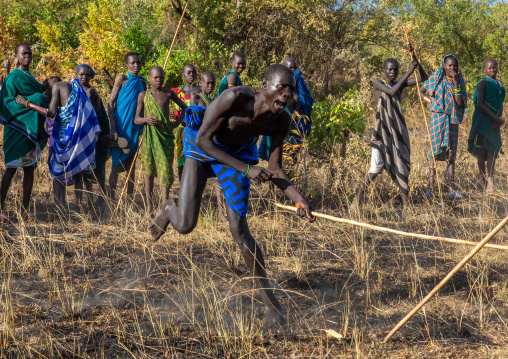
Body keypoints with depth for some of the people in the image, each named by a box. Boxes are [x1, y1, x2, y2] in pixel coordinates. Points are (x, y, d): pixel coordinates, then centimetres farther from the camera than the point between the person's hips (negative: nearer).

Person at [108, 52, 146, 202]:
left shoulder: (142, 82, 10)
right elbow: (110, 103, -8)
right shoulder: (122, 79, -5)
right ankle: (111, 199, -2)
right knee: (117, 165, -5)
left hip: (135, 128, 5)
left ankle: (130, 199, 12)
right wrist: (113, 128, -15)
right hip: (121, 127, -5)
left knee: (131, 166, 7)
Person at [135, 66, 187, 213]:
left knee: (166, 169, -9)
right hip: (149, 137, 0)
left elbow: (185, 108, 17)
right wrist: (146, 120, -17)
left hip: (166, 136, 0)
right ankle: (150, 207, 13)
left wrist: (177, 122, 2)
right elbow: (136, 119, 4)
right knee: (149, 172, 6)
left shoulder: (169, 94, 4)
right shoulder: (143, 95, 3)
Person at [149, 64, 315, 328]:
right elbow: (203, 139, -29)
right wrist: (246, 170, -34)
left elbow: (274, 169, -10)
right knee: (184, 225, -12)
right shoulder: (235, 98, -37)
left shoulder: (281, 121, -22)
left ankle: (269, 300, 2)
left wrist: (298, 198, -28)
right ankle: (170, 208, 28)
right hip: (202, 146, -2)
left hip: (237, 152, 2)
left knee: (239, 230, -7)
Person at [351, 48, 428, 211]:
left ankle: (406, 203, 4)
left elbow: (424, 77, 6)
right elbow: (391, 92, -21)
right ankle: (357, 197, 4)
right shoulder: (377, 83, -2)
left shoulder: (400, 84, 9)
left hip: (398, 130, 4)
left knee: (402, 165, 2)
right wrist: (408, 73, -22)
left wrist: (414, 58, -4)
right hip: (382, 130, -4)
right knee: (377, 167, -10)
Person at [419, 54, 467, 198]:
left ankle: (452, 188, 4)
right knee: (435, 151, -8)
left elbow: (459, 103, -6)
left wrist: (456, 84, -12)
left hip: (452, 119, 3)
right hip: (438, 117, -3)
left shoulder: (459, 82, 6)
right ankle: (431, 186, -9)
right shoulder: (435, 79, 2)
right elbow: (421, 91, 15)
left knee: (451, 154, 3)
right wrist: (430, 101, 0)